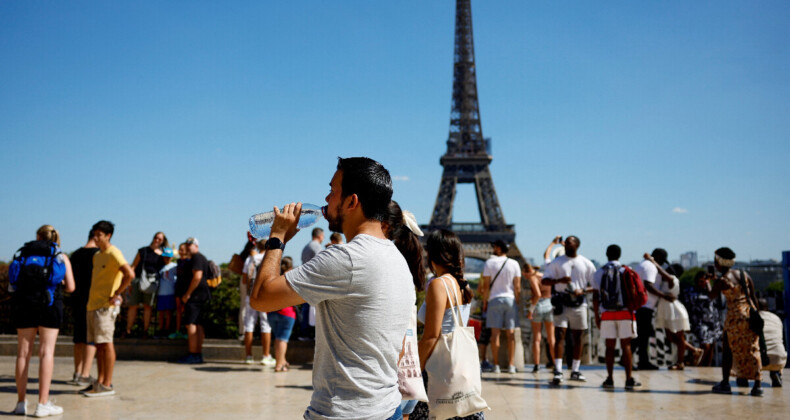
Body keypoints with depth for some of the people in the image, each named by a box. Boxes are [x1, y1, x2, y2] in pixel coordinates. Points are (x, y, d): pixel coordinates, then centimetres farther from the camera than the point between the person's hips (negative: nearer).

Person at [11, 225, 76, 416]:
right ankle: (42, 404, -3)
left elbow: (16, 280, 10)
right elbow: (70, 287, 2)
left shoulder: (25, 252, 13)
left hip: (24, 303, 2)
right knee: (46, 352, -1)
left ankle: (21, 403, 11)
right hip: (50, 303, -2)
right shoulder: (62, 257, 8)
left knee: (23, 352, 8)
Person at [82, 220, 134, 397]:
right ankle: (100, 381, 18)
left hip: (106, 306, -9)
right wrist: (91, 299, 18)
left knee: (105, 343, -6)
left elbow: (129, 274, -24)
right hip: (93, 304, 9)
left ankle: (107, 385, -2)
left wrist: (116, 294, -19)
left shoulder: (113, 253, -11)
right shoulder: (96, 255, 17)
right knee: (98, 344, 11)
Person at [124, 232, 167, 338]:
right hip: (139, 280, 0)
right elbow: (133, 266, 7)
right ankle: (128, 330, 6)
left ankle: (145, 330, 6)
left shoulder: (162, 254, 10)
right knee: (133, 305, -2)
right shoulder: (143, 251, 8)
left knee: (148, 306, 0)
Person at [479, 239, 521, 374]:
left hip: (495, 299, -2)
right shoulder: (514, 264, 3)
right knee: (511, 333, 4)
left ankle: (496, 365, 1)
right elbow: (517, 287, 1)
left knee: (495, 333, 1)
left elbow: (486, 285, -4)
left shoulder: (489, 263, -3)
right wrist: (517, 302, 11)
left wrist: (484, 302, 5)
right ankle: (511, 365, 3)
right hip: (510, 299, 2)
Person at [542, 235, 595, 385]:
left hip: (579, 304, 2)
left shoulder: (586, 264, 7)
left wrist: (583, 291, -13)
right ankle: (558, 372, -11)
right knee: (560, 336, -9)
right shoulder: (557, 262, 6)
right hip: (561, 303, -2)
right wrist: (559, 280, -17)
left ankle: (575, 371, 20)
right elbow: (544, 280, 1)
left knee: (577, 337, 9)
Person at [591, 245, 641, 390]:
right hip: (625, 313, -1)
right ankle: (629, 379, 2)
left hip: (607, 314, 1)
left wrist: (596, 316, 8)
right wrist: (632, 308, 5)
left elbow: (595, 297, 4)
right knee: (626, 346, 2)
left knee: (610, 347, 6)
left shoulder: (598, 273, 5)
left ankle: (610, 379, 6)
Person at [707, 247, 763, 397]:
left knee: (728, 349, 7)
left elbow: (712, 296, 6)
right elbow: (753, 297, 7)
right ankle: (757, 385, 4)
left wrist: (709, 280, 21)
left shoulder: (722, 280, -10)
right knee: (753, 349, 7)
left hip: (735, 316, -5)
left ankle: (725, 383, 12)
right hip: (750, 313, 5)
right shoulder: (744, 275, 7)